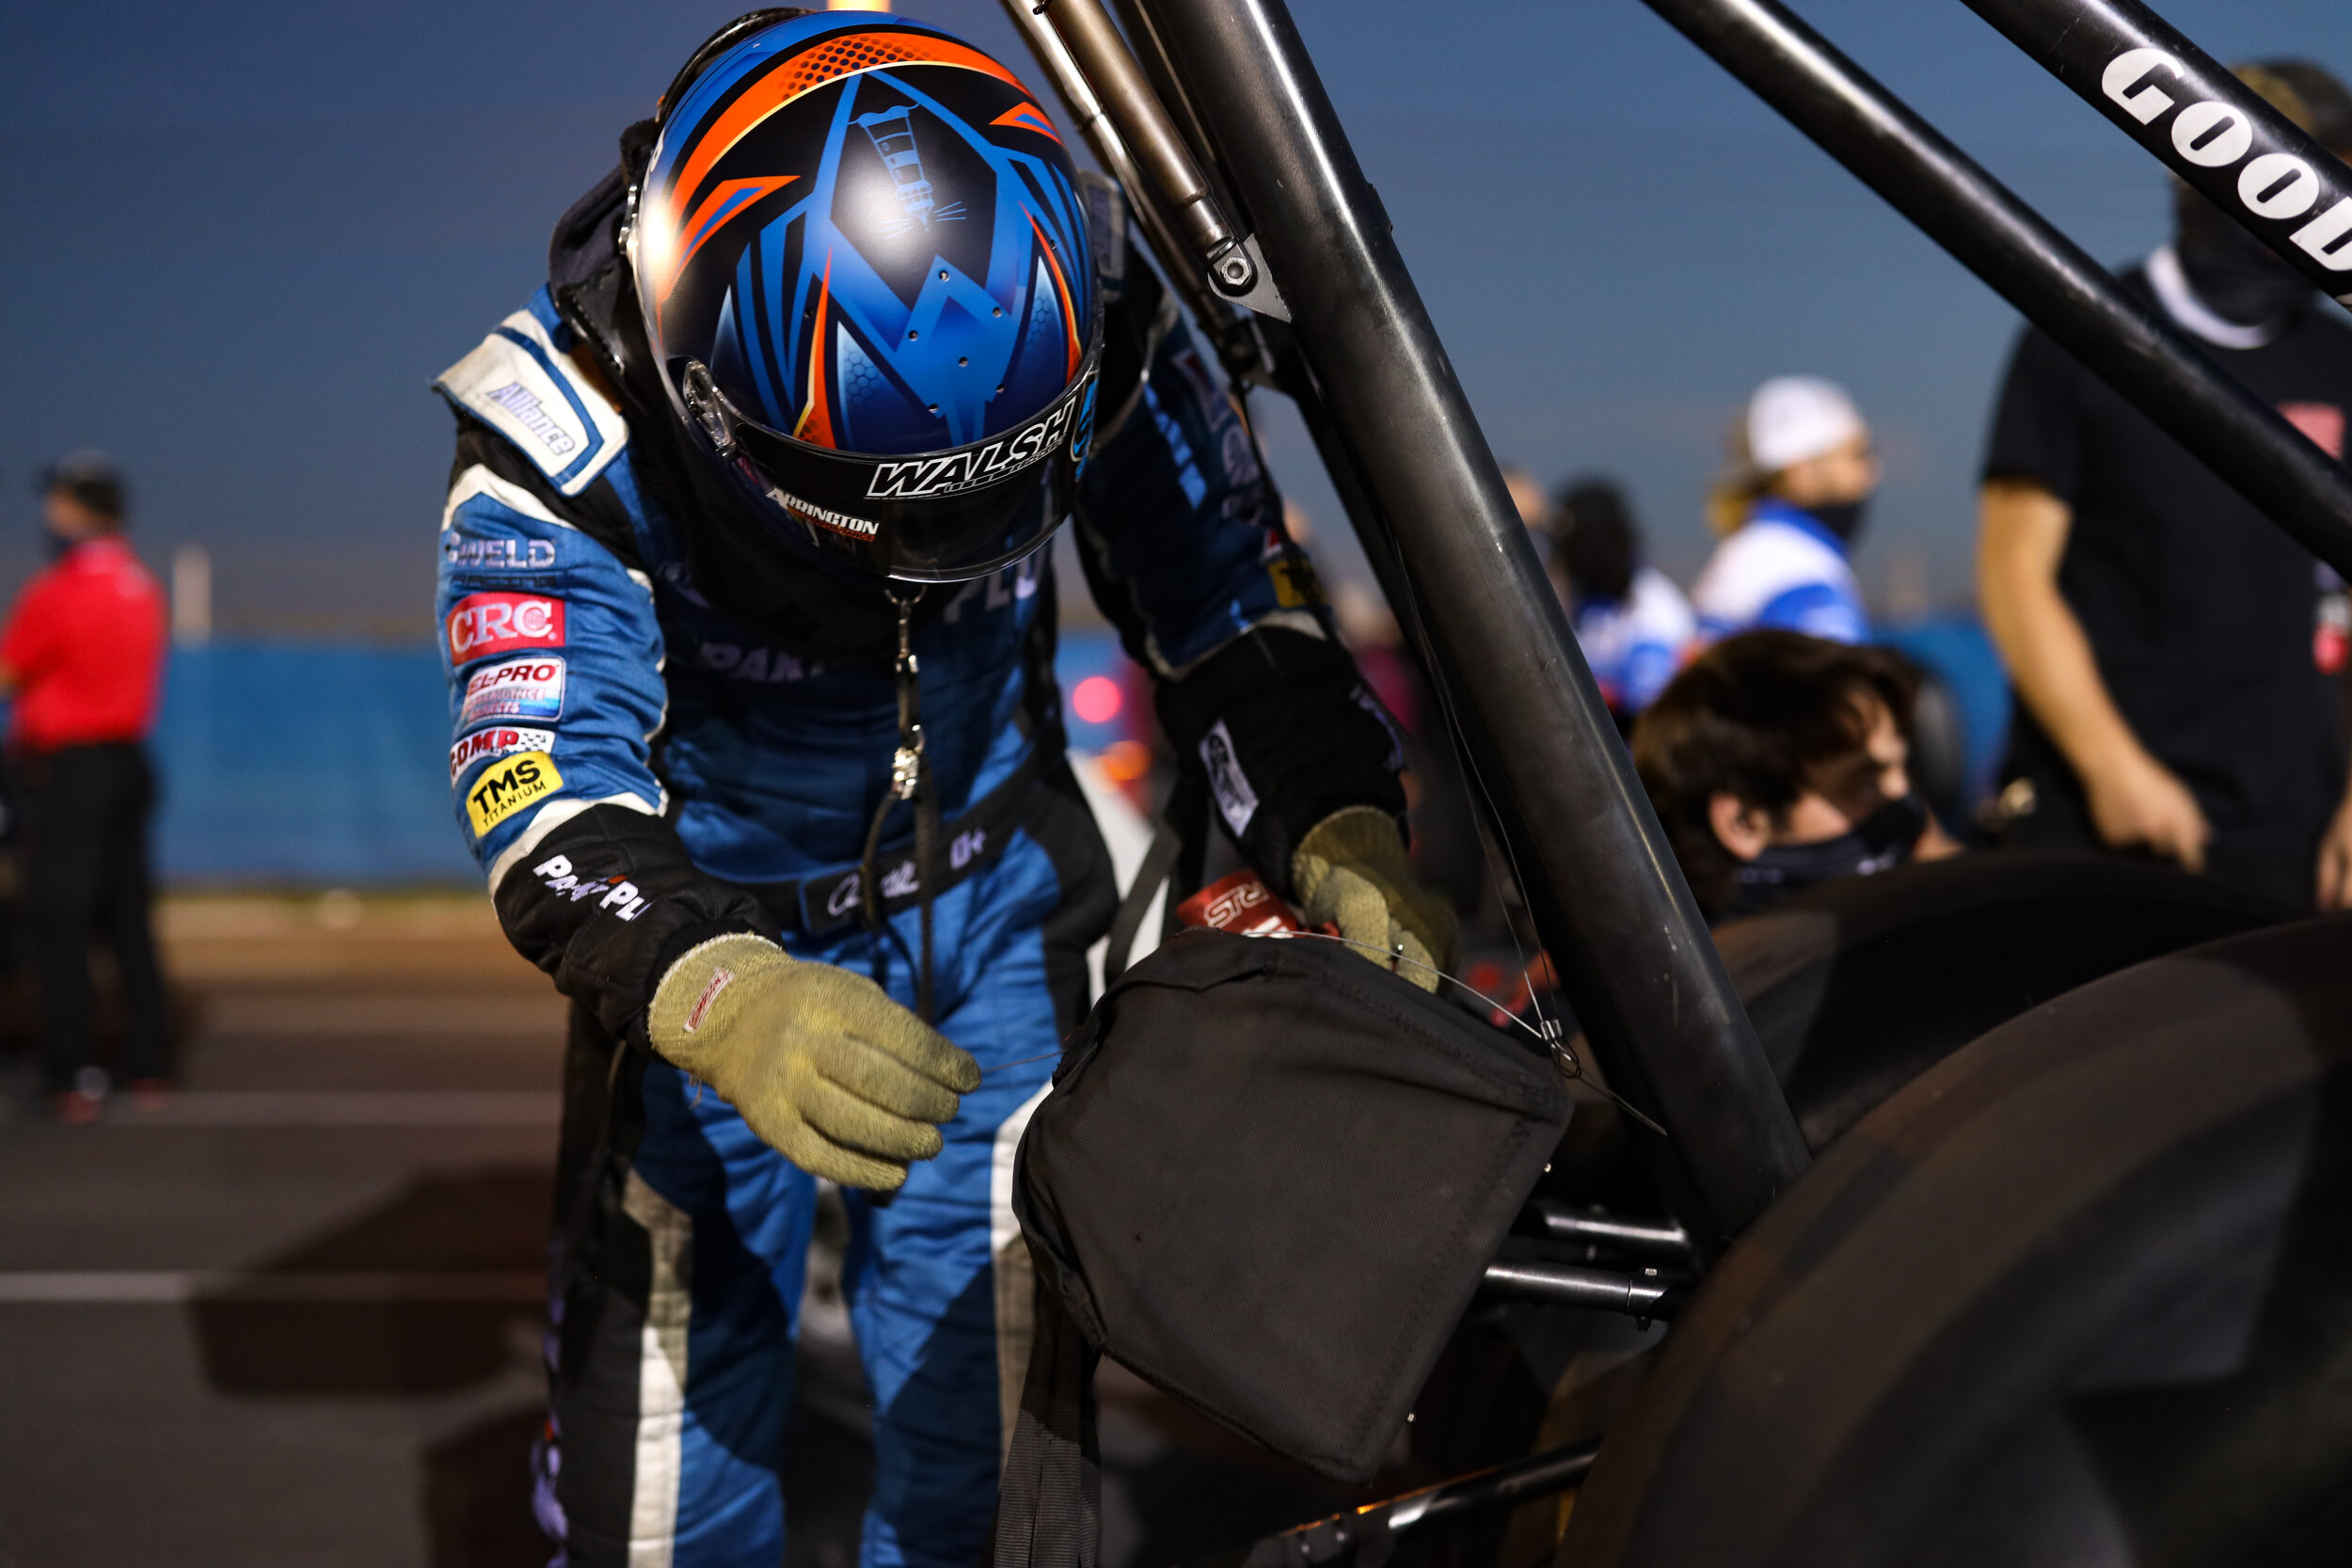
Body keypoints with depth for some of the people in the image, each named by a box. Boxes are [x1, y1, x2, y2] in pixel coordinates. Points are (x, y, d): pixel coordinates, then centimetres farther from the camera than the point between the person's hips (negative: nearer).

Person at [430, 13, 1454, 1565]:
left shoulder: (1080, 312, -22)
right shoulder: (563, 426, -30)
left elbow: (1233, 598, -16)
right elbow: (544, 775, -38)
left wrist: (1344, 844, -34)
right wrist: (715, 995, -58)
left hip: (985, 903, 2)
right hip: (710, 920, -1)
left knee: (981, 1419, 0)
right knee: (676, 1418, -3)